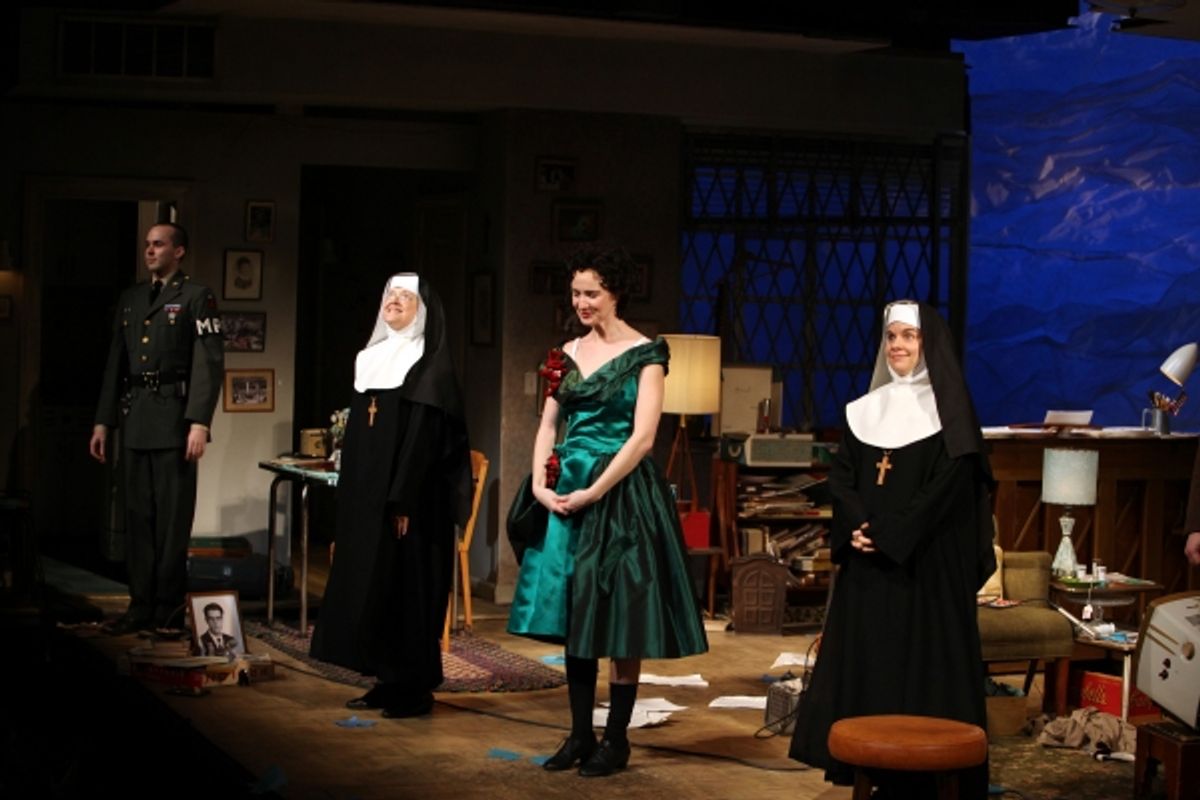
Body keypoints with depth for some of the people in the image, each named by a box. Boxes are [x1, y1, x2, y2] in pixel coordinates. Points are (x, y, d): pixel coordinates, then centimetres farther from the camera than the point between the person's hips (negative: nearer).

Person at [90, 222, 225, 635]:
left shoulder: (196, 298, -1)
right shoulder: (130, 299, 17)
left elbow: (210, 363, -8)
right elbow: (115, 363, 17)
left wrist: (199, 422, -16)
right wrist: (102, 421, 12)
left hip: (174, 418, -6)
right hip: (135, 419, 6)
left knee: (173, 517, -3)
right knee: (138, 515, 6)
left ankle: (168, 608, 1)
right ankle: (140, 604, 10)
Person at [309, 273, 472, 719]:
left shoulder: (430, 366, -8)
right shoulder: (371, 358, 15)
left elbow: (423, 437, -16)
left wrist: (403, 501, -22)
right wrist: (348, 495, 14)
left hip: (409, 498, -8)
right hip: (365, 497, 8)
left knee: (405, 589, -4)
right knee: (370, 587, 9)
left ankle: (414, 688, 3)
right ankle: (387, 681, 17)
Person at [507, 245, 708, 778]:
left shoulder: (645, 354, -7)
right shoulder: (569, 354, 11)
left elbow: (642, 437, -13)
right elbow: (548, 425, 10)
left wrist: (593, 493, -16)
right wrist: (541, 484, -5)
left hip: (620, 493, -6)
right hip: (566, 492, 6)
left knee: (619, 616, -1)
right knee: (573, 614, 7)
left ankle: (616, 741, 7)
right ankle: (580, 734, 15)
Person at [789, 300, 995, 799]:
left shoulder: (948, 408, -3)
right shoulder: (865, 409, 14)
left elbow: (947, 484, -12)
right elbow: (841, 476, 8)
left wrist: (887, 534, -17)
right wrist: (855, 527, -11)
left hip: (926, 562, -6)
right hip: (867, 562, 6)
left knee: (922, 663, -5)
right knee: (865, 662, 4)